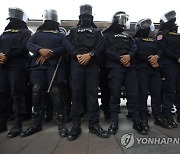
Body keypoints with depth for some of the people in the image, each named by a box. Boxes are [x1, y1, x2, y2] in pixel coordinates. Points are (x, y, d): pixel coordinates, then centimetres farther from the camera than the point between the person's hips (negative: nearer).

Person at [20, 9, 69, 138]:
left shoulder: (61, 35, 20)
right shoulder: (38, 33, 26)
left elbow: (65, 48, 1)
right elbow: (29, 44, 8)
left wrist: (49, 54, -14)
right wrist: (40, 50, -14)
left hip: (55, 65, -2)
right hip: (38, 65, 3)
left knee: (56, 93, -10)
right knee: (37, 93, -4)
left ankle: (61, 124, -1)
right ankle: (37, 123, 10)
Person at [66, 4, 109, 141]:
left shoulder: (97, 32, 23)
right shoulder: (73, 31, 23)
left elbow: (100, 46, 5)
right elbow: (69, 45, 6)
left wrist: (89, 54, -14)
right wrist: (78, 55, -13)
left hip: (92, 64, 1)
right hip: (77, 64, 0)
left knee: (92, 93, -2)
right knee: (77, 93, -3)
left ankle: (94, 124, 5)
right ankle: (76, 125, 3)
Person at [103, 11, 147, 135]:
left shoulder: (127, 35, 28)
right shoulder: (107, 34, 12)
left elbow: (134, 47, 12)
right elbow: (106, 50, -3)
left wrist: (129, 56, -11)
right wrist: (120, 58, -14)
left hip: (130, 66, 4)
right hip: (115, 66, -4)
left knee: (133, 93, 0)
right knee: (115, 93, -5)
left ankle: (137, 121, 8)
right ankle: (114, 121, 6)